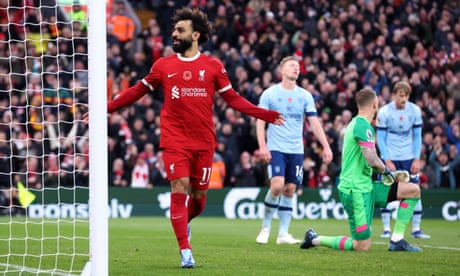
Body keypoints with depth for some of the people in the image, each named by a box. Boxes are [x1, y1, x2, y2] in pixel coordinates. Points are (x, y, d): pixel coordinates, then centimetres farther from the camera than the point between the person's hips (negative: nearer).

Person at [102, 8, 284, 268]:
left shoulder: (213, 66, 3)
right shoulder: (163, 65, 4)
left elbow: (232, 98, 8)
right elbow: (138, 91, 13)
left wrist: (266, 115, 1)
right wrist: (107, 108, 9)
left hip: (204, 142, 1)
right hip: (175, 141, -1)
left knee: (199, 196, 6)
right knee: (180, 189, -13)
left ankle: (183, 222, 40)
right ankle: (185, 251, -10)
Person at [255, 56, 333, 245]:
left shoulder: (305, 96, 7)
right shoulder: (270, 94, -1)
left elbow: (314, 123, 6)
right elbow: (260, 121, 0)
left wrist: (326, 147, -3)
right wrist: (262, 147, -11)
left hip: (296, 150, 3)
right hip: (275, 149, -3)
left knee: (290, 190, 2)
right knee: (277, 186, -18)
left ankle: (283, 233, 8)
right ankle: (265, 227, 0)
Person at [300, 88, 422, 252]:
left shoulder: (356, 123, 15)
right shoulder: (363, 126, -16)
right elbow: (372, 161, -25)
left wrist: (384, 171, 13)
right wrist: (386, 171, -4)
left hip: (366, 185, 10)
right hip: (356, 190, -10)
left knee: (413, 190, 7)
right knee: (362, 247, -10)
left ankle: (397, 240, 6)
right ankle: (316, 240, 6)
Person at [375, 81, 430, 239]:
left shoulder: (415, 110, -3)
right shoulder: (384, 112, -10)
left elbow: (417, 136, 4)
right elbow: (380, 138, -6)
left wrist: (417, 159, -4)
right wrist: (387, 161, -12)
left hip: (409, 158, 2)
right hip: (390, 158, -2)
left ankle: (416, 229, 4)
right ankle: (386, 229, 3)